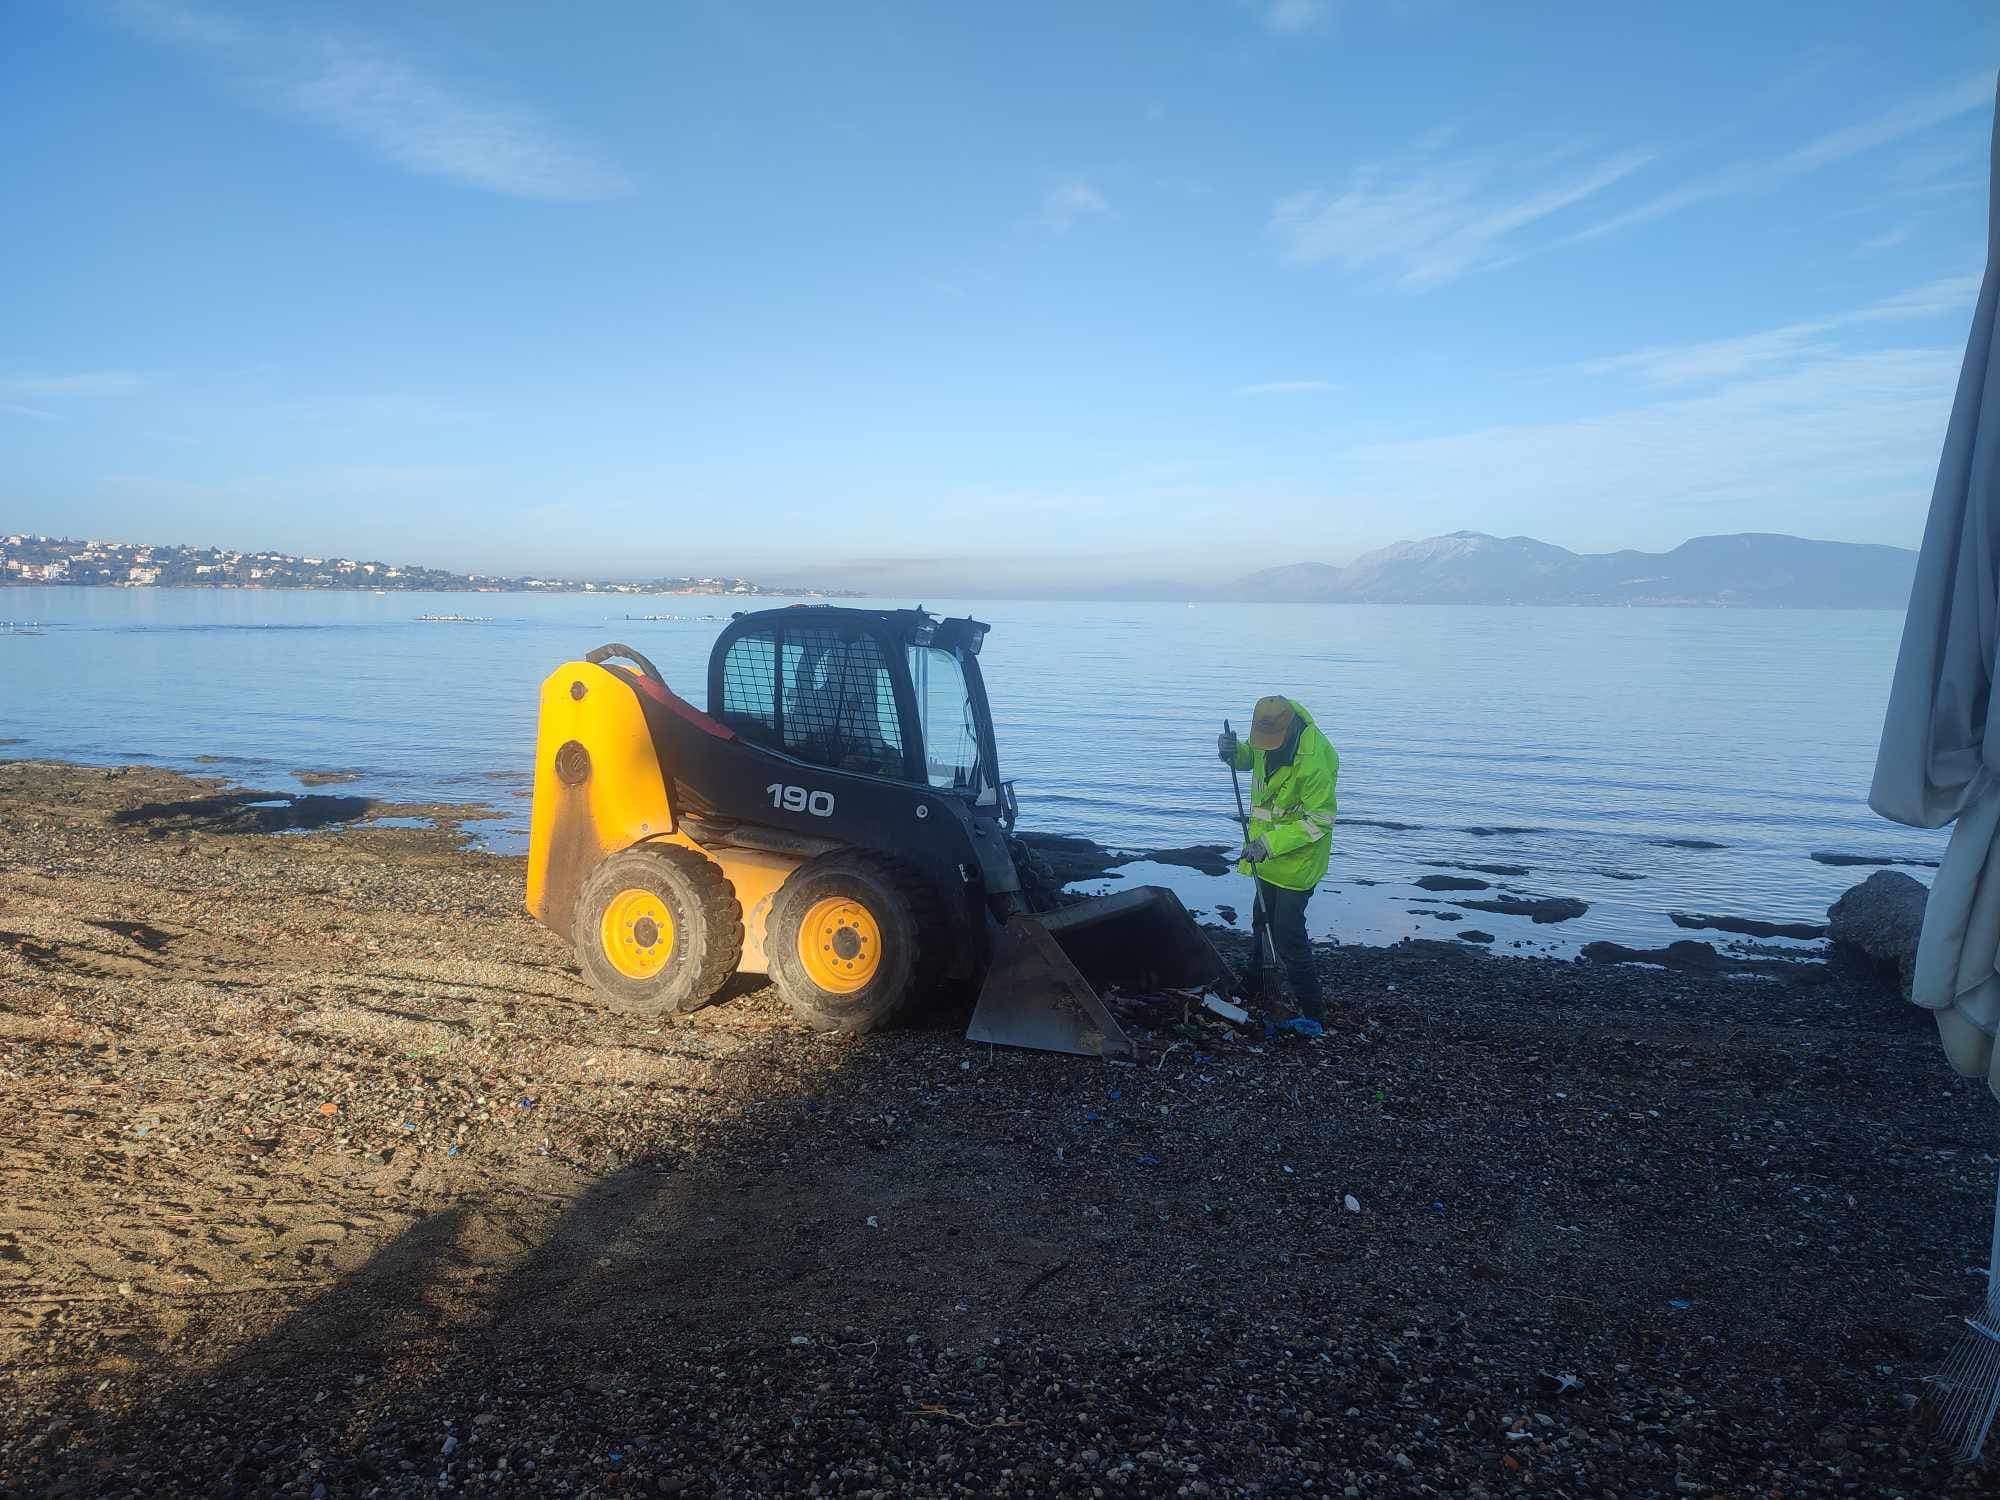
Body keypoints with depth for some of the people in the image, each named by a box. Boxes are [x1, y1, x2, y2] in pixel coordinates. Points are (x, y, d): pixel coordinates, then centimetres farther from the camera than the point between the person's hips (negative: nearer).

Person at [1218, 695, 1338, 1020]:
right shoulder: (1267, 737, -9)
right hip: (1267, 852, 8)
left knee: (1287, 936, -6)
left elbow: (1320, 820, -27)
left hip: (1298, 859, -8)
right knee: (1264, 921, 26)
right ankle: (1255, 983, 47)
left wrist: (1269, 844, -31)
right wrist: (1233, 751, -12)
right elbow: (1249, 757, 13)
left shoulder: (1314, 762, -33)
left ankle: (1312, 1010, 7)